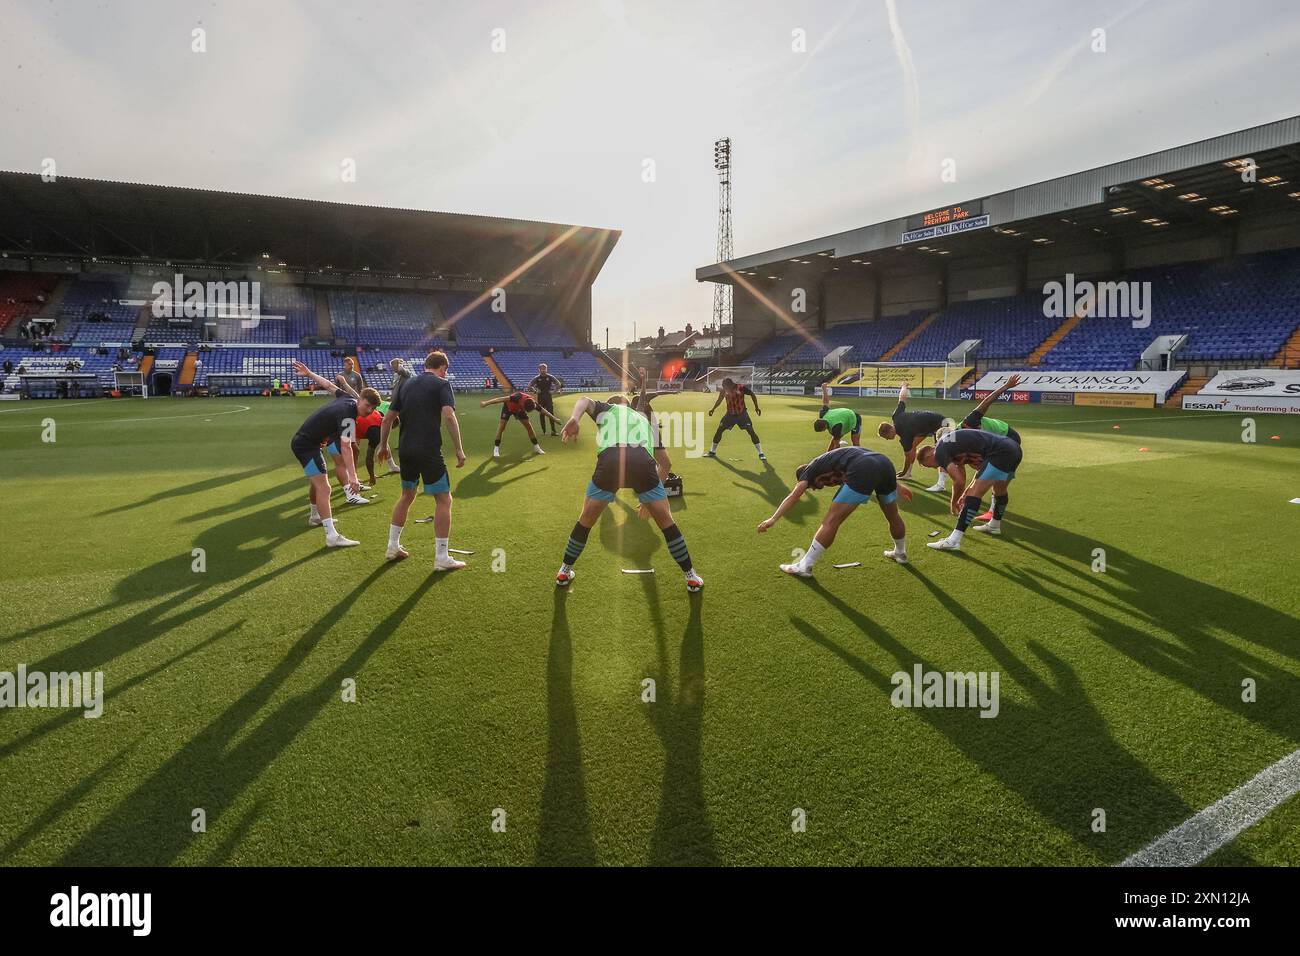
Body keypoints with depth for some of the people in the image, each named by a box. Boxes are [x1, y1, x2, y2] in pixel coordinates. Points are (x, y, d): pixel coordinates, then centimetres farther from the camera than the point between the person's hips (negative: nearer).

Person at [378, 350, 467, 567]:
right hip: (429, 451, -7)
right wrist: (459, 449, -15)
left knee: (407, 496, 24)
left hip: (405, 450, 7)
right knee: (443, 500, 2)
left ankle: (393, 547, 30)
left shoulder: (407, 384, 15)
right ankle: (442, 558, 1)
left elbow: (387, 418, 15)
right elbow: (448, 416, -18)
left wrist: (383, 446, 25)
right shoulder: (442, 384, -3)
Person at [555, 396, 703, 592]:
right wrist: (647, 500, 48)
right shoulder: (643, 419, 40)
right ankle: (691, 577, 27)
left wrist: (574, 419, -13)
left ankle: (564, 572, 34)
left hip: (609, 461, -1)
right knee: (667, 523, 20)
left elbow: (585, 400, 8)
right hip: (643, 463, 2)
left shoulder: (606, 408, 33)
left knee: (585, 521, 22)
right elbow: (654, 466, 40)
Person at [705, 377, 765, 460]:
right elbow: (720, 400, 10)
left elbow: (752, 394, -6)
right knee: (719, 430, 0)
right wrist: (713, 409, 12)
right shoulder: (724, 390, -10)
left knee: (751, 432, -11)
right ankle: (712, 451, 17)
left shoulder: (741, 388, -20)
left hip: (742, 414, -3)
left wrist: (756, 407, -6)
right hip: (730, 414, 3)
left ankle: (761, 454, -3)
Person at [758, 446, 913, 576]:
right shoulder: (836, 457, 38)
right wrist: (897, 486, 37)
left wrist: (773, 519, 4)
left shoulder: (812, 467, 20)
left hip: (863, 473, -8)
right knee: (893, 516, 31)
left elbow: (793, 496, 7)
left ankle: (804, 566, 6)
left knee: (831, 522, 1)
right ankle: (900, 553, 56)